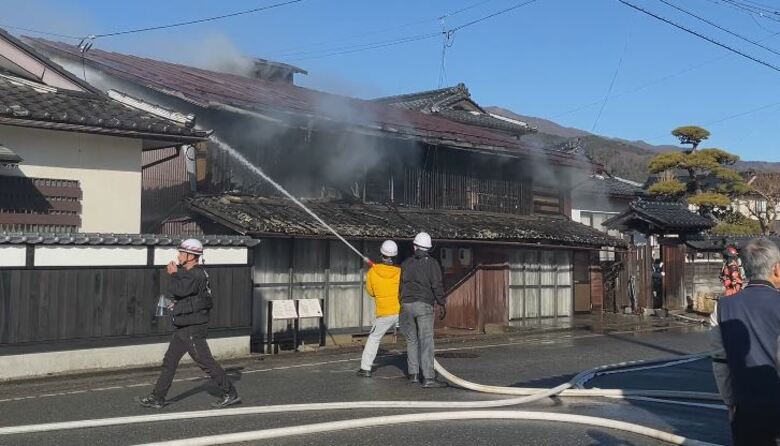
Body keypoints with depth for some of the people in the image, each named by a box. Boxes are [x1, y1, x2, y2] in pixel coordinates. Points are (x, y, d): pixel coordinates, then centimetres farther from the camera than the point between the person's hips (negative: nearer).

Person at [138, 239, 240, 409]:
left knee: (205, 361, -6)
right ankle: (157, 398, 21)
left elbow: (177, 290, -29)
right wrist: (175, 274, 4)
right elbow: (173, 293, 19)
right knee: (169, 361, 13)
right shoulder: (187, 273, 15)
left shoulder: (196, 275, -18)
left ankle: (230, 394, 1)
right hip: (183, 328, 10)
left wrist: (174, 274, -11)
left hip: (193, 328, -10)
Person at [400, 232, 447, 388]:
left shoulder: (406, 263, 11)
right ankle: (428, 378, -14)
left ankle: (413, 373, 18)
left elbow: (401, 285, 14)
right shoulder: (432, 263, -1)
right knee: (426, 341, -8)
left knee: (411, 340, 16)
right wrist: (443, 304, -1)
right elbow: (437, 286, -8)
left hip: (406, 305, 4)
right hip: (424, 305, -4)